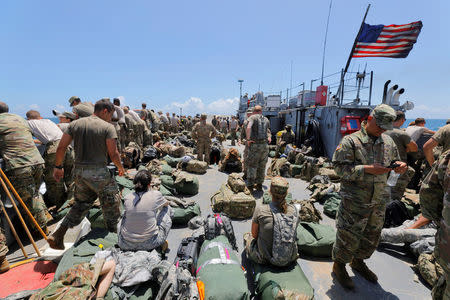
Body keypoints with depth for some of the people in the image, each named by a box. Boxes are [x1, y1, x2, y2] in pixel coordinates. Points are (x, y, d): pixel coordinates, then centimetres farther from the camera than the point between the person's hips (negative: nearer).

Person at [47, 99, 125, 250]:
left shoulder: (75, 124, 7)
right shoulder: (108, 127, -8)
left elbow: (61, 147, 5)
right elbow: (113, 154, -12)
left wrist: (58, 166, 17)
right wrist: (120, 167, 5)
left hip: (79, 171, 6)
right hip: (99, 172, -6)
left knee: (81, 203, 24)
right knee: (111, 204, 12)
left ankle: (57, 235, 22)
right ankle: (113, 236, 26)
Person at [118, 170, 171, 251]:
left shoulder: (127, 198, -4)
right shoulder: (156, 195, -11)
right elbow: (166, 203, 13)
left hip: (126, 246, 3)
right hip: (149, 244, -3)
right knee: (167, 208, 15)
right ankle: (162, 242, 15)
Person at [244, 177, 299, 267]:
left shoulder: (260, 210, -22)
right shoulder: (294, 210, -11)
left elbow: (254, 234, -7)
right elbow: (292, 233, 6)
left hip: (265, 259, -3)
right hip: (290, 259, 4)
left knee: (250, 238, 26)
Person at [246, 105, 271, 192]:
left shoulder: (252, 117, 0)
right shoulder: (266, 119, 17)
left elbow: (248, 128, -19)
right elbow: (268, 131, 14)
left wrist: (248, 139, -14)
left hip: (255, 145, -4)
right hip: (265, 145, 4)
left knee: (252, 165, 5)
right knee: (262, 166, 15)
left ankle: (250, 185, 7)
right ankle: (259, 184, 24)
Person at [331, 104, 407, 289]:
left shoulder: (388, 142, 9)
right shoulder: (351, 141, -12)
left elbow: (394, 160, 21)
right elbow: (340, 167, -17)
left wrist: (399, 166, -2)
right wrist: (367, 169, -25)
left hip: (379, 200, 7)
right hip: (354, 200, -7)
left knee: (372, 236, 20)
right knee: (349, 235, 3)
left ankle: (358, 262, 44)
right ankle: (339, 265, 26)